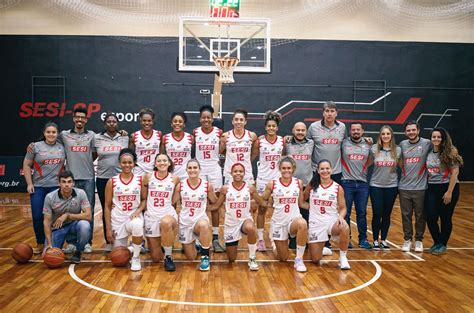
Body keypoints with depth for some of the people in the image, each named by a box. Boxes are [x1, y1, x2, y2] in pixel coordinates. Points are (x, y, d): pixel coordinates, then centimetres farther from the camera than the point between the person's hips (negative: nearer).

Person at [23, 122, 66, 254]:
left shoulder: (62, 147, 6)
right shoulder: (36, 146, 1)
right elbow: (26, 165, 3)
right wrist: (29, 183, -4)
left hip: (57, 187, 1)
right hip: (38, 187, 0)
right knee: (37, 217, 2)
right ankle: (40, 244, 18)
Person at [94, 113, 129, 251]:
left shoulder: (124, 138, 3)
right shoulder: (97, 138, 2)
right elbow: (92, 156, 10)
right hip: (103, 178, 1)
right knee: (106, 210, 7)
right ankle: (108, 241, 18)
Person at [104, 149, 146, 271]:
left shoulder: (140, 180, -1)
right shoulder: (112, 181, -2)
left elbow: (144, 199, 7)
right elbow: (107, 206, 1)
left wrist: (138, 210, -15)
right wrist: (108, 228, -3)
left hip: (134, 216, -1)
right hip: (117, 220, 1)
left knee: (137, 226, -40)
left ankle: (136, 257, -14)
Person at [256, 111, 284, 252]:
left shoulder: (282, 141, -1)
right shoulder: (260, 140, -6)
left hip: (278, 178, 2)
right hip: (263, 178, -1)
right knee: (262, 209, 7)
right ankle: (260, 239, 16)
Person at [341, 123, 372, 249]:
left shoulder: (368, 145, 9)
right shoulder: (344, 143, -1)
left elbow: (369, 161, 19)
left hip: (362, 183, 3)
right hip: (347, 182, -2)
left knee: (362, 213, 8)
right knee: (345, 213, 4)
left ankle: (363, 239, 18)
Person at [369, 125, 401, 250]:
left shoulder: (398, 150, -1)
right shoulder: (374, 149, -4)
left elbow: (401, 165, 9)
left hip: (391, 186, 1)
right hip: (376, 185, -1)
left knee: (387, 214, 9)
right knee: (377, 214, 0)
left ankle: (383, 240, 22)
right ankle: (375, 240, 14)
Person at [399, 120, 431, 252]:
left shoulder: (427, 143, -4)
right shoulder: (402, 144, 5)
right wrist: (404, 171, 7)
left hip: (420, 187, -2)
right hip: (404, 187, 2)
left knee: (420, 215, 7)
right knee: (406, 215, 8)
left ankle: (419, 240, 21)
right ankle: (407, 239, 21)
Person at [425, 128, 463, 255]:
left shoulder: (450, 152, -9)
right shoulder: (429, 153, 6)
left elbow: (455, 172, -12)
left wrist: (449, 192, -15)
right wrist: (425, 186, 7)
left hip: (447, 188, -4)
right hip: (432, 188, 5)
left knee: (445, 218, 5)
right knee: (430, 217, 0)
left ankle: (443, 244, 21)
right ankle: (436, 242, 20)